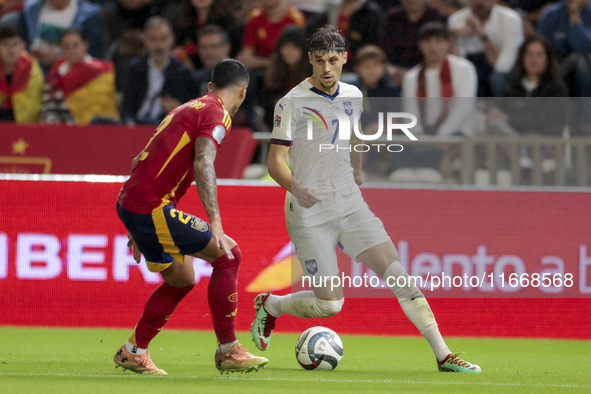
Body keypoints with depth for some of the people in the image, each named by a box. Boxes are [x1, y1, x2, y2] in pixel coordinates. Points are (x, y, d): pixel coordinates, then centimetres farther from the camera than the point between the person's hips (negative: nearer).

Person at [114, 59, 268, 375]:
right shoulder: (216, 115, -7)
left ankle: (133, 352, 26)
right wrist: (215, 224, -30)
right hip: (151, 208, -10)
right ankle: (228, 351, -2)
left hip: (129, 204, 10)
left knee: (181, 280, 21)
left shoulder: (187, 109, 21)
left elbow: (141, 160, 26)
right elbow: (203, 164, -24)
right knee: (228, 254, -5)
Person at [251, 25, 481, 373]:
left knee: (397, 272, -10)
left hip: (351, 206, 5)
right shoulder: (293, 103, -10)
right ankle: (269, 306, 22)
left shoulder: (353, 96, 8)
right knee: (329, 304, -8)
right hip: (310, 214, -5)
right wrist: (295, 187, -31)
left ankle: (443, 354, -9)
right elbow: (276, 161, -13)